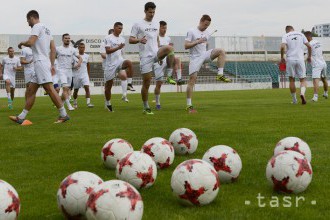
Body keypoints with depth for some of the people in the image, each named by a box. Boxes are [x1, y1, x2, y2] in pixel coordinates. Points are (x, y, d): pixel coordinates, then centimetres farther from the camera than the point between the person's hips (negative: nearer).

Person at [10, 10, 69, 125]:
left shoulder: (37, 26, -6)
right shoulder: (46, 29, 22)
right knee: (30, 90, 9)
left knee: (49, 88, -12)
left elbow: (30, 43, -19)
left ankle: (63, 115, -12)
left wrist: (21, 43, 2)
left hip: (40, 62, -10)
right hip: (42, 64, 10)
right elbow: (53, 49, 19)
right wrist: (52, 65, 18)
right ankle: (21, 117, 12)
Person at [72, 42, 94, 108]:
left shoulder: (87, 56, 7)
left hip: (84, 75, 1)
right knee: (76, 90, 9)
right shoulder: (75, 55, -3)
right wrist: (74, 66, -16)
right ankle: (75, 103, 29)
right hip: (76, 75, -1)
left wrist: (88, 75, 18)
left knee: (87, 87, -17)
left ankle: (88, 102, -21)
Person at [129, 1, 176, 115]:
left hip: (156, 53, 4)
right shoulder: (138, 25, 0)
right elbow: (130, 40, -3)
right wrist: (139, 40, -24)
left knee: (169, 48, -30)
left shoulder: (156, 24, 16)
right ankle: (146, 108, 12)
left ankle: (170, 73, -21)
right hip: (145, 56, -4)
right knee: (146, 83, -1)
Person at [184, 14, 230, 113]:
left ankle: (220, 75, -16)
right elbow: (186, 46, -14)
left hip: (204, 55, 6)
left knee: (221, 51, -16)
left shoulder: (207, 33, 12)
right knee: (192, 80, -8)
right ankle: (189, 106, -5)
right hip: (195, 58, -5)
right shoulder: (191, 32, -7)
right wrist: (198, 42, -21)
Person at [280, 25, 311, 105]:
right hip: (300, 59, 1)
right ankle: (302, 93, -23)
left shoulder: (285, 36, 3)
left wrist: (282, 57, 0)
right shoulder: (301, 34, 10)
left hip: (290, 60, -1)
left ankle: (294, 100, 16)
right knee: (303, 80, 6)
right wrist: (309, 56, 20)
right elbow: (309, 46, 6)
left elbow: (282, 47, -13)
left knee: (291, 80, 12)